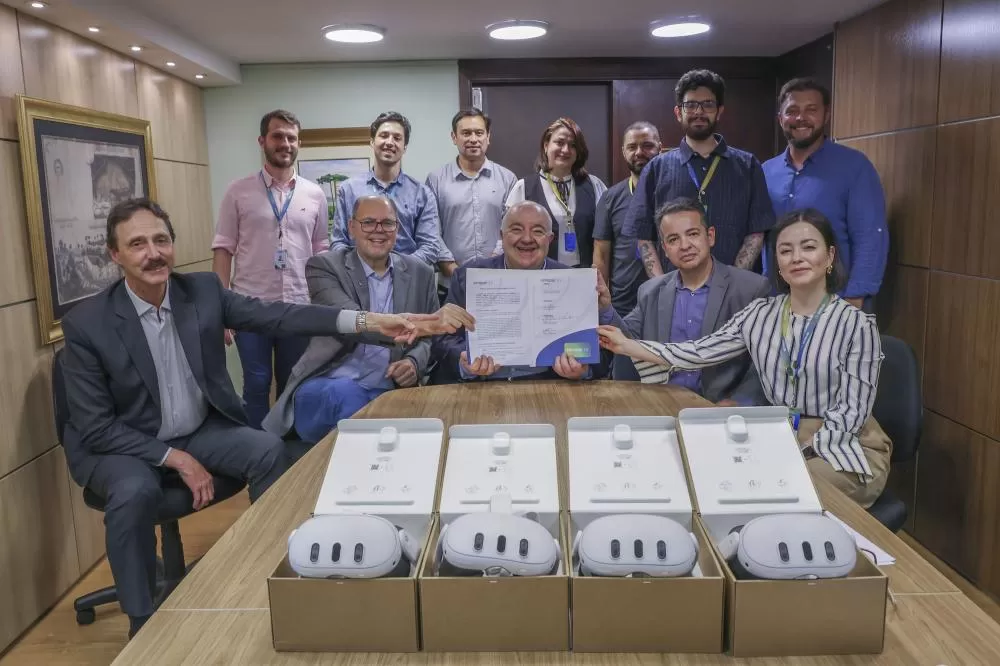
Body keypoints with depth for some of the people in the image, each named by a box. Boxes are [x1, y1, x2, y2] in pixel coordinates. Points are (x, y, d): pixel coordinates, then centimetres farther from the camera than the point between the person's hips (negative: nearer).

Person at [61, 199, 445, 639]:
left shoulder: (203, 290, -7)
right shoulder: (86, 324, -16)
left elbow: (277, 317, -17)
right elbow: (95, 426, -14)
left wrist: (370, 322, -30)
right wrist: (175, 459, -21)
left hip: (200, 431, 3)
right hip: (122, 446, -3)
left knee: (267, 451, -20)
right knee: (136, 492, -33)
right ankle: (142, 623, -11)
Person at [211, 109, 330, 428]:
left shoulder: (315, 194, 5)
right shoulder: (238, 192, 0)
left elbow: (321, 250, 9)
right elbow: (223, 250, -1)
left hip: (299, 307, 2)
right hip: (250, 307, -2)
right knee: (256, 384, 7)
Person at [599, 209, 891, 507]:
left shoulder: (856, 325, -13)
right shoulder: (761, 314, 1)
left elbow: (851, 411, -13)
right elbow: (701, 352, -5)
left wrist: (802, 454, -25)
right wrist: (627, 346, -10)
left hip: (844, 445, -4)